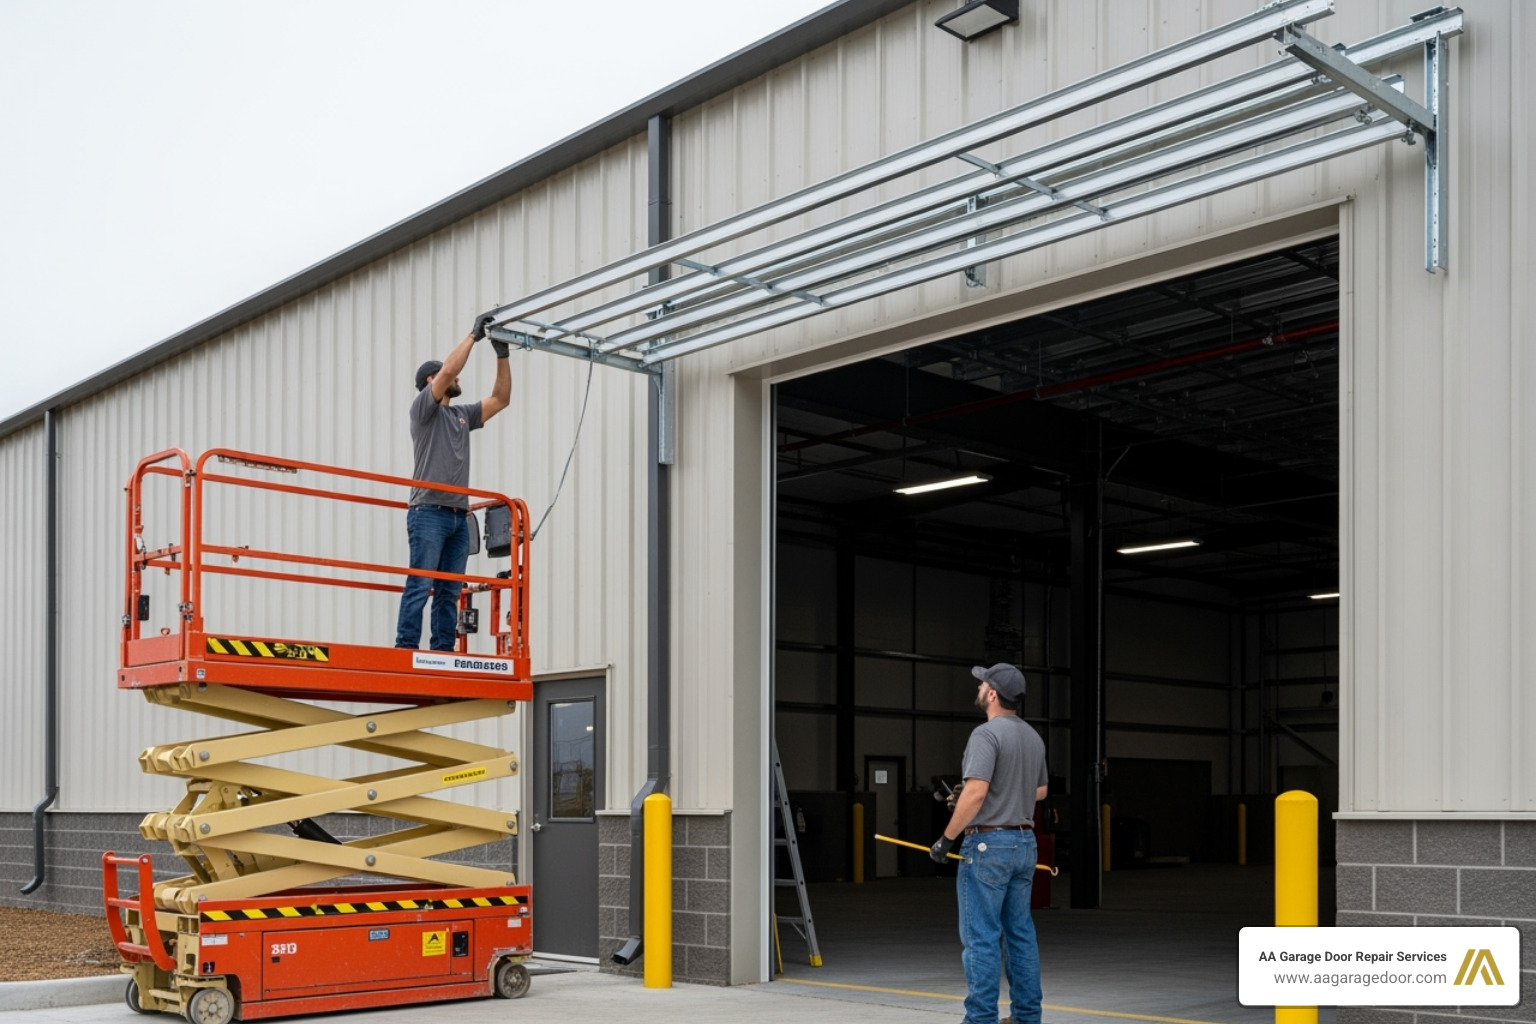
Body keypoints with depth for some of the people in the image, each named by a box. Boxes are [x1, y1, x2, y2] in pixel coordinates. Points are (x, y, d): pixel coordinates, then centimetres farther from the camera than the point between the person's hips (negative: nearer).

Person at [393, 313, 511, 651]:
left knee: (450, 591, 4)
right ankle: (406, 647, -14)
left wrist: (502, 354, 14)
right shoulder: (423, 407, 3)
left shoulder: (462, 415, 23)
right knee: (420, 585, -12)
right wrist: (474, 334, -5)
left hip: (459, 516, 7)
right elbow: (448, 370, -12)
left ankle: (443, 651, 4)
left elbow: (501, 399, 21)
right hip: (429, 513, -7)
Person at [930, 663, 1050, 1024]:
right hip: (1025, 843, 8)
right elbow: (1039, 791, 23)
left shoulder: (986, 734, -15)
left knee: (981, 937, -4)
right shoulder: (1033, 736, 12)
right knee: (1021, 933, 12)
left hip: (988, 844, -8)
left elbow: (976, 792, -23)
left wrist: (946, 838, -15)